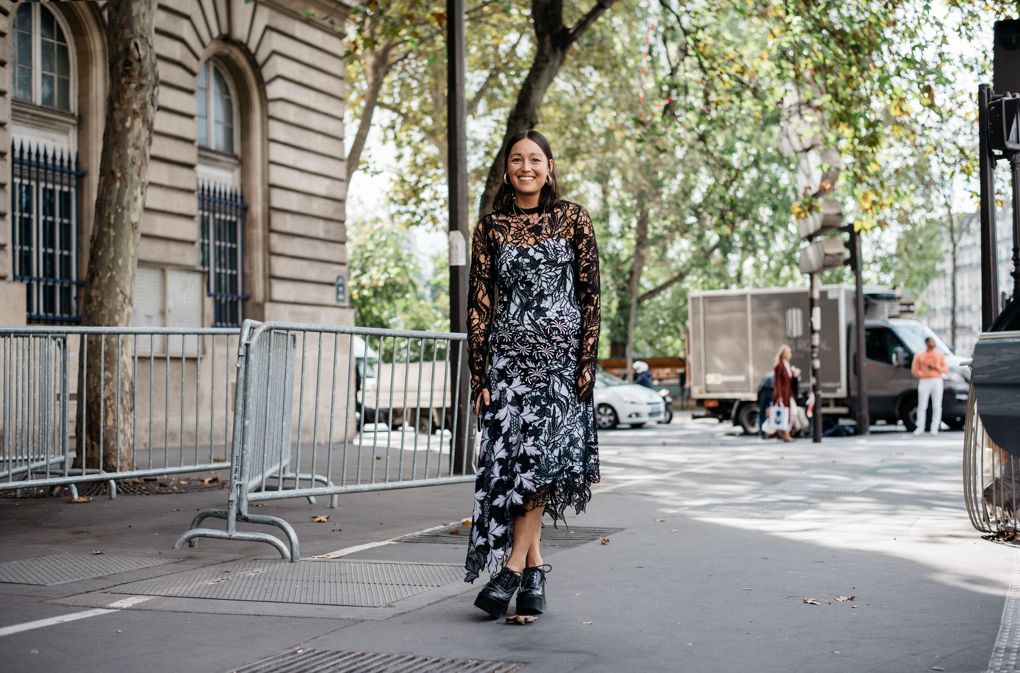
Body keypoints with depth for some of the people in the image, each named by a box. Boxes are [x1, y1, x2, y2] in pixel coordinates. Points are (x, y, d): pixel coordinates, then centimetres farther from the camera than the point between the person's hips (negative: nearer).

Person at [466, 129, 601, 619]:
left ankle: (512, 568, -10)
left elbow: (590, 295, 3)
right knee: (509, 456, -4)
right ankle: (534, 569, 6)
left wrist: (586, 363, -5)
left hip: (560, 353, -2)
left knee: (538, 450, -14)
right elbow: (479, 303, 5)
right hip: (507, 354, 2)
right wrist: (479, 376, -1)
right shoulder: (490, 227, 8)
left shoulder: (572, 220, 4)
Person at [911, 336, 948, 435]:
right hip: (924, 382, -2)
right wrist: (923, 374, -11)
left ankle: (935, 428, -1)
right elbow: (914, 370, 7)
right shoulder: (919, 356, 9)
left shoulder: (940, 355, 15)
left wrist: (936, 367, -6)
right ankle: (920, 427, 1)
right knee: (922, 406, -5)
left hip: (937, 381, 2)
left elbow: (946, 369, 11)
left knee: (937, 406, -3)